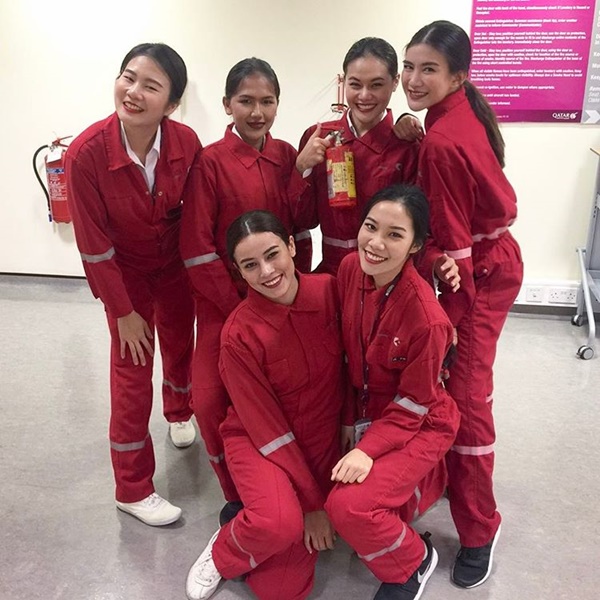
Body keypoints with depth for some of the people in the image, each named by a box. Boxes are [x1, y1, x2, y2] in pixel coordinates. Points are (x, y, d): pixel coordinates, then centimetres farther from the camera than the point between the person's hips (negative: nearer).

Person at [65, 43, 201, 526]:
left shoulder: (187, 143, -22)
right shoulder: (86, 153, -28)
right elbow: (93, 244, -20)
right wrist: (123, 312, -13)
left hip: (176, 265, 3)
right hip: (124, 273, -3)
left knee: (181, 345, 22)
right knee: (132, 373, 2)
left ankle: (179, 413, 56)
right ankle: (133, 489, 20)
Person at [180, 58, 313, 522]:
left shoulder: (287, 156, 2)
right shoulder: (211, 162, -10)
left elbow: (301, 230, 7)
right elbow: (197, 249, -11)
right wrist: (237, 306, -11)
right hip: (223, 301, -3)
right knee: (211, 399, -8)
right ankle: (237, 492, 15)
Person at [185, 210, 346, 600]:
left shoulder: (331, 290, -13)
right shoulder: (239, 334, -20)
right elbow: (267, 428, -16)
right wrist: (313, 502, -13)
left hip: (326, 437, 3)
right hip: (259, 441, -2)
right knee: (280, 524, -34)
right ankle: (224, 552, 1)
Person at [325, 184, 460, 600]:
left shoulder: (426, 316, -31)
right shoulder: (350, 269, -13)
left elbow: (413, 404, -18)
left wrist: (369, 450, -25)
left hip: (420, 425, -7)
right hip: (366, 410, 7)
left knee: (349, 505, -23)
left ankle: (413, 564, 10)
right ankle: (426, 480, 31)